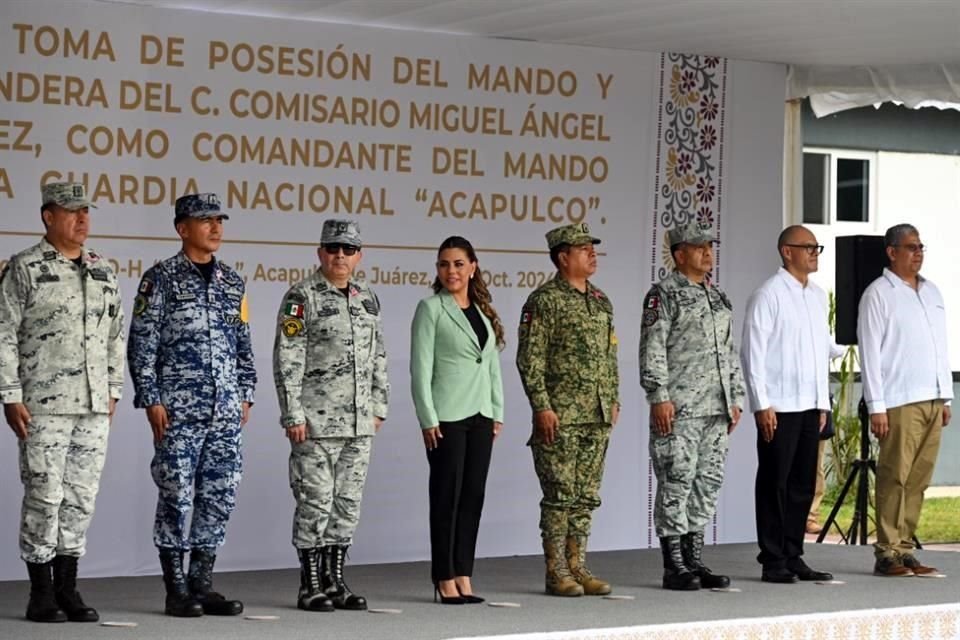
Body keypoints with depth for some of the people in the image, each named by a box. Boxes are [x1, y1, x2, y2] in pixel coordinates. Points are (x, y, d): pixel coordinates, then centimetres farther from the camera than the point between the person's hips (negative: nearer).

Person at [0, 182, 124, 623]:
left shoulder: (102, 271, 14)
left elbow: (116, 334, 20)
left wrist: (113, 389, 14)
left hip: (94, 406, 5)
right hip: (44, 405, -5)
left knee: (81, 497, 7)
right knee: (44, 496, -4)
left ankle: (67, 589, 15)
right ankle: (41, 595, 4)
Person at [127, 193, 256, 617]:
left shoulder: (232, 281, 13)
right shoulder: (161, 278, -3)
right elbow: (141, 344, -5)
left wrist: (245, 395, 11)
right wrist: (151, 400, -11)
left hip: (226, 410, 5)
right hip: (178, 410, -5)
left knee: (219, 496, 5)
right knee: (177, 498, -2)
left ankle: (202, 585, 13)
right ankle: (177, 591, 6)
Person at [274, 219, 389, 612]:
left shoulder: (368, 298, 13)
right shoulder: (302, 297, -6)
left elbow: (378, 357, 18)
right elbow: (287, 359, -10)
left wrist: (378, 407, 13)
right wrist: (292, 415, -14)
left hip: (359, 422, 6)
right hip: (317, 420, -6)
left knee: (348, 502, 8)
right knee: (315, 503, -3)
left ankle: (335, 581, 16)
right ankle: (310, 587, 4)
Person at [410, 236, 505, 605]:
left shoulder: (484, 311, 13)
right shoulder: (431, 308, -3)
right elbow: (421, 367, -8)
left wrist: (497, 413, 9)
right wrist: (428, 419, -14)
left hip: (480, 417, 6)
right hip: (446, 418, -5)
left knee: (473, 496, 6)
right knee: (447, 496, -2)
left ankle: (464, 577, 11)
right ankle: (445, 579, 5)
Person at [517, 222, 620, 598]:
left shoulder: (601, 301, 15)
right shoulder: (543, 301, -8)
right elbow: (529, 359, -11)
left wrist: (614, 400, 14)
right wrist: (542, 407, -16)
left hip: (597, 418, 7)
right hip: (560, 418, -7)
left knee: (586, 497, 8)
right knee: (560, 495, -4)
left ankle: (577, 567, 15)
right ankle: (556, 573, 2)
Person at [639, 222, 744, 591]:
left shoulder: (718, 298, 19)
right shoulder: (663, 294, -4)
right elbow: (652, 349, -11)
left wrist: (735, 399, 18)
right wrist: (659, 396, -17)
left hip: (716, 409, 8)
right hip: (678, 409, -8)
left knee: (708, 482, 8)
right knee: (676, 483, -6)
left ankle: (695, 561, 15)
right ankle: (674, 566, -2)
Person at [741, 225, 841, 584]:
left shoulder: (818, 296, 16)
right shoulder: (768, 295, -6)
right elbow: (752, 352, -10)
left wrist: (823, 402, 15)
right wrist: (762, 405, -14)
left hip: (810, 406, 7)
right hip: (779, 406, -7)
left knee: (803, 485, 9)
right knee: (775, 484, -2)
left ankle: (793, 557, 17)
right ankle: (773, 562, 4)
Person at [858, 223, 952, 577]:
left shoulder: (932, 292, 19)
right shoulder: (879, 294, -2)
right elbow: (870, 352, -6)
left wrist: (946, 396, 16)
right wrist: (877, 406, -11)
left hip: (932, 401, 6)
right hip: (899, 402, -6)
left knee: (918, 479, 5)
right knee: (895, 478, -6)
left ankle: (904, 548, 10)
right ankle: (887, 553, -3)